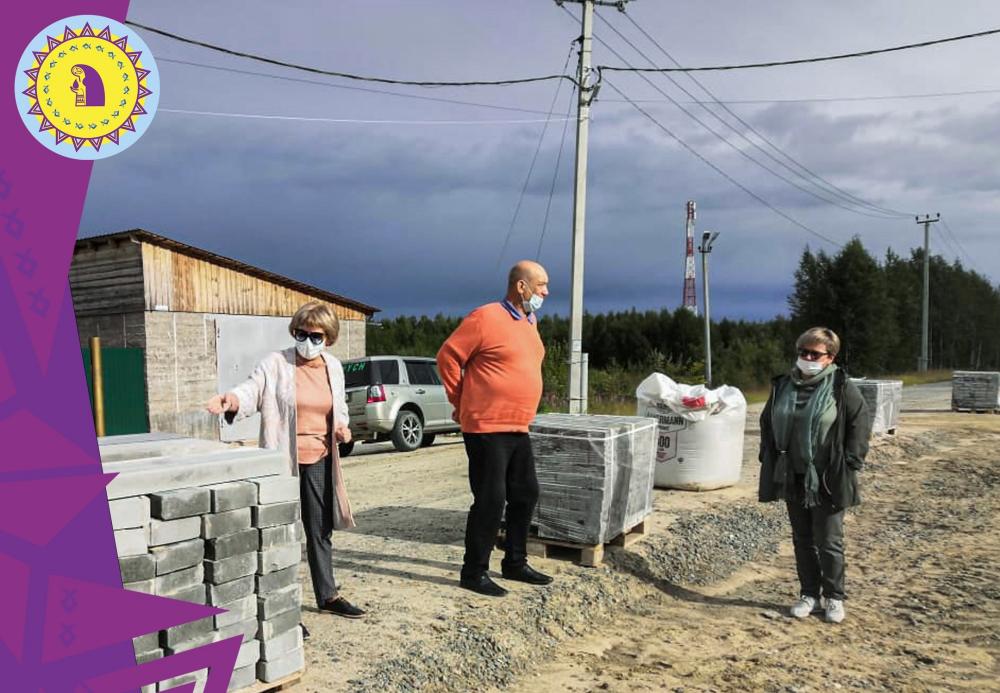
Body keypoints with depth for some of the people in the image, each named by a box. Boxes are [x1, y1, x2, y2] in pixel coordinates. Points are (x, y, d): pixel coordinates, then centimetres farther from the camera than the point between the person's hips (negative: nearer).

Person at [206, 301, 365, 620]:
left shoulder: (334, 367, 7)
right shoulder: (275, 363, -9)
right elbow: (252, 389, -23)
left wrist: (342, 427, -1)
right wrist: (233, 399, -45)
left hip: (320, 461, 5)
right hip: (284, 461, -5)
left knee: (321, 531, 16)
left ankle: (327, 595, 32)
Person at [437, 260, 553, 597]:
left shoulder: (529, 322, 13)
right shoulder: (485, 318, -13)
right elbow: (448, 357, -10)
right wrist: (462, 402, -3)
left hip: (518, 429, 9)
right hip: (487, 428, -9)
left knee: (525, 495, 15)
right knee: (490, 500, -4)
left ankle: (515, 563, 30)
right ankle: (474, 573, 9)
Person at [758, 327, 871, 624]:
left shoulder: (842, 387, -8)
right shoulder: (783, 386, 4)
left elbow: (860, 424, -7)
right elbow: (767, 423, 14)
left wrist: (850, 464, -11)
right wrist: (769, 459, 7)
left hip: (828, 480, -4)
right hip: (792, 478, 4)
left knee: (829, 542, 6)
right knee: (802, 540, 14)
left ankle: (834, 598, 22)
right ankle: (809, 594, 27)